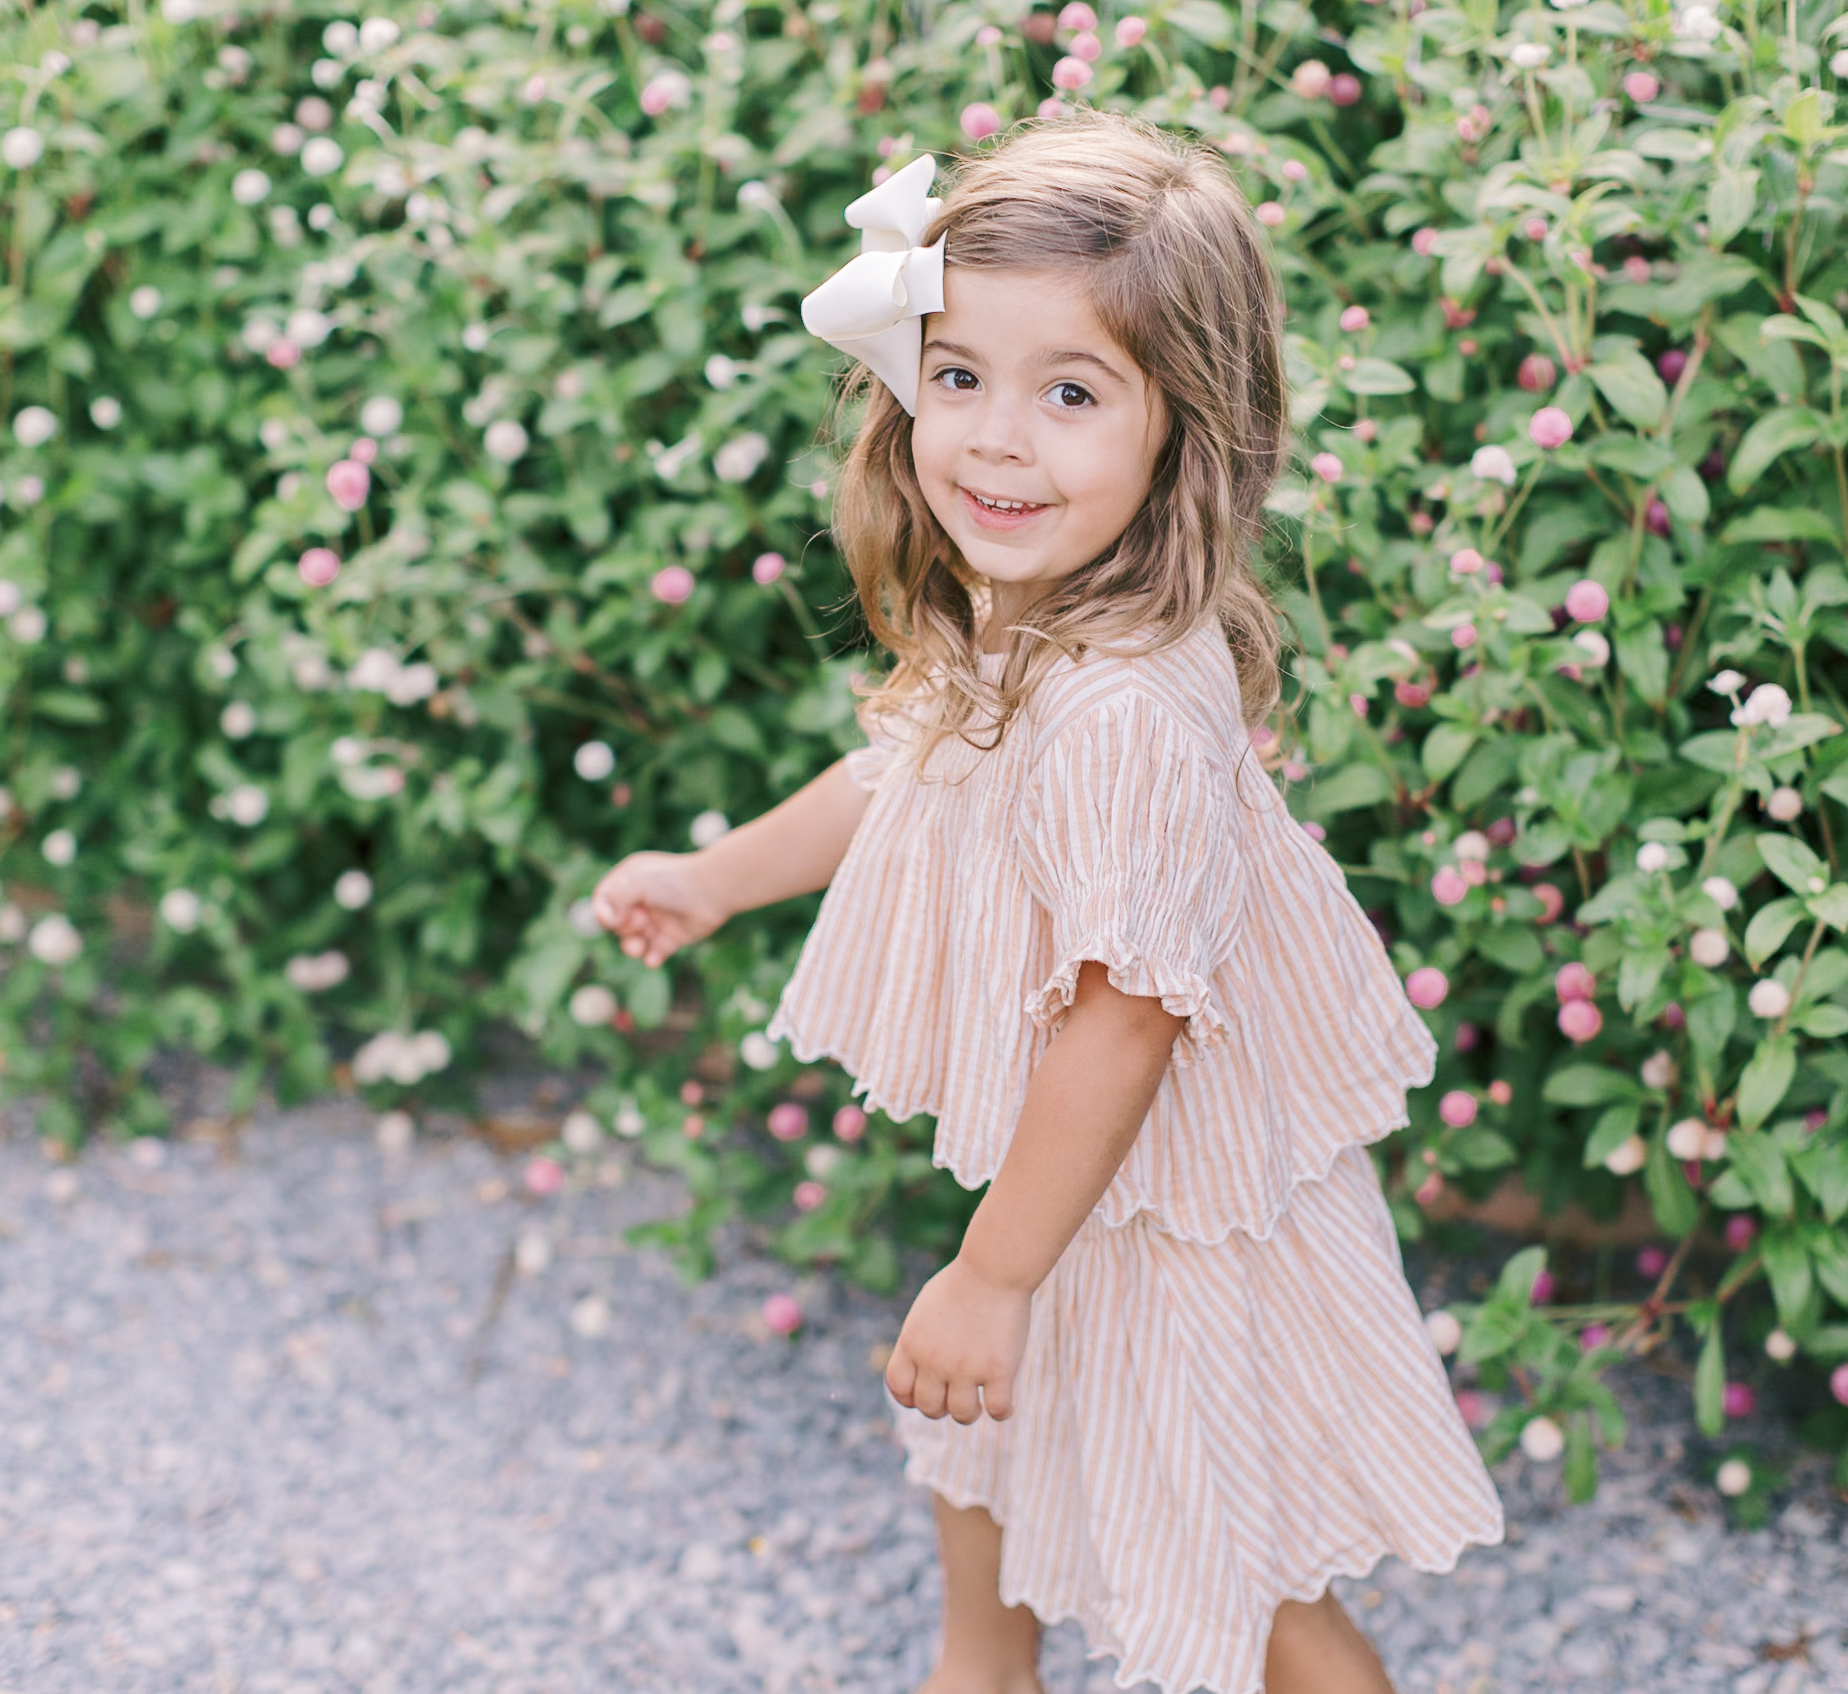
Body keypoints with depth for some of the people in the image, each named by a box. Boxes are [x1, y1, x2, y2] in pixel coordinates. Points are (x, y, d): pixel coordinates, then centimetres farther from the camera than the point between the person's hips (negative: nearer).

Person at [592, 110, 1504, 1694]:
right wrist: (715, 878, 26)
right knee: (982, 1432, 32)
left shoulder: (1127, 713, -36)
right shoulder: (1004, 626, -7)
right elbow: (908, 773, 15)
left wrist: (992, 1276, -22)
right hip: (1064, 1169, 10)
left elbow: (1121, 1023, -31)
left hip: (1173, 1215, -10)